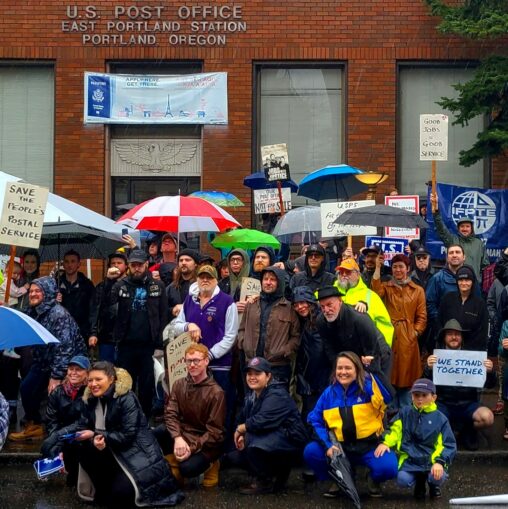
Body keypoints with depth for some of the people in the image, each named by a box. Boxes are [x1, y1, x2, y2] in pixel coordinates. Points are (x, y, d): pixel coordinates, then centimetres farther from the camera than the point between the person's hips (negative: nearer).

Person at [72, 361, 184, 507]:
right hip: (113, 452, 6)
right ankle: (105, 489, -1)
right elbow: (82, 427, -3)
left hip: (136, 451, -6)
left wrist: (96, 434, -28)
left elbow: (128, 435, -23)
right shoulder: (90, 400, 2)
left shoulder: (126, 399, -18)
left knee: (121, 492, -26)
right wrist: (94, 440, -27)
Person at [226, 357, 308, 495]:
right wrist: (242, 435, -10)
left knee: (253, 439, -34)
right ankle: (276, 475, 14)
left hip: (290, 443, -10)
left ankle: (265, 482, -12)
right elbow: (242, 418, 11)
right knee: (233, 455, 7)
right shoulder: (252, 395, 10)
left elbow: (261, 421, -32)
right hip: (271, 442, 10)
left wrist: (240, 429, -16)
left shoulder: (277, 396, -21)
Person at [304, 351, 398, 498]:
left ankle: (373, 480, 10)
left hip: (369, 446, -3)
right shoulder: (329, 393, 4)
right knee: (311, 452, -21)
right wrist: (328, 445, -11)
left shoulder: (367, 387, -6)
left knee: (388, 468, -30)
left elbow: (387, 397, -27)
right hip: (340, 447, 3)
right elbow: (316, 421, 4)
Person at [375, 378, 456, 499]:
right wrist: (385, 443, -16)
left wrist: (439, 461, -19)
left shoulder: (440, 418, 0)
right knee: (402, 480, -26)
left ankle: (433, 485, 13)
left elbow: (448, 445, -3)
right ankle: (419, 481, 14)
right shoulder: (405, 412, 7)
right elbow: (395, 431, 6)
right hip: (410, 459, 1)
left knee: (438, 477, -31)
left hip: (431, 459, -1)